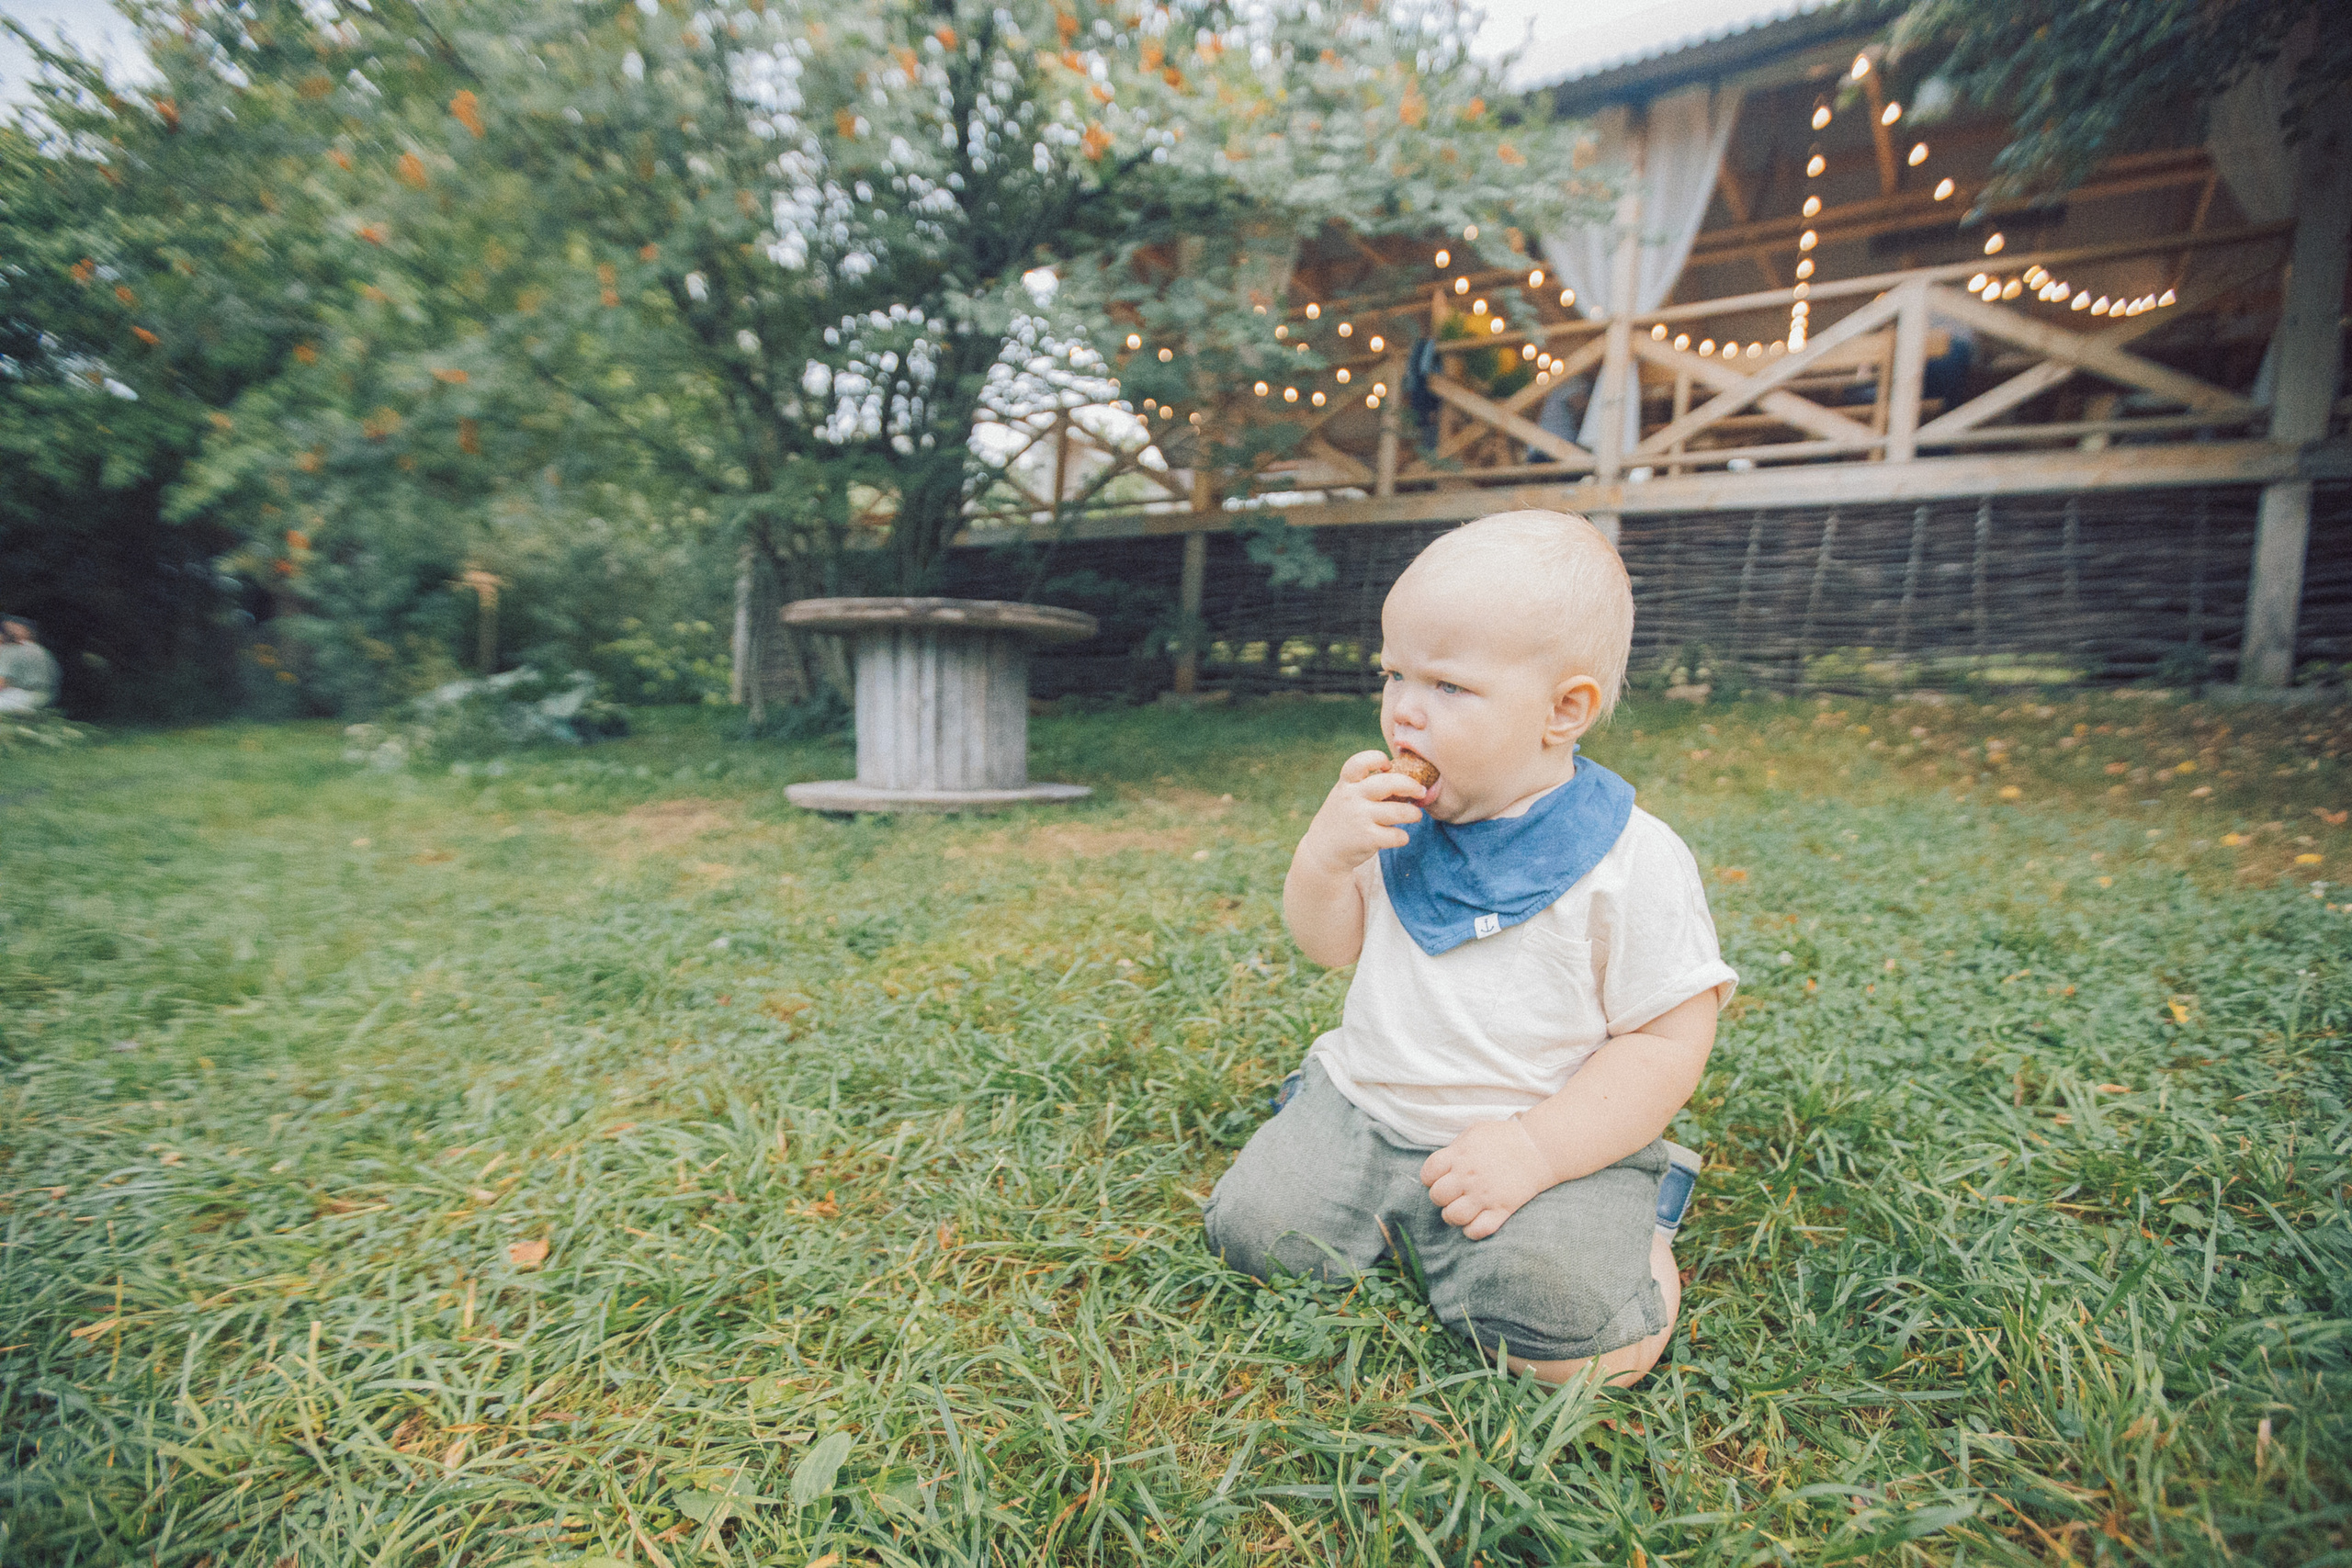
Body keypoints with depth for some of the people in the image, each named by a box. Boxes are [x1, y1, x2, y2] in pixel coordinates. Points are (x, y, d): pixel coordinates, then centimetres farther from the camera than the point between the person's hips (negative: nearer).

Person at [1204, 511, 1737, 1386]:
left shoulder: (1633, 861, -15)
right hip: (1368, 1107, 4)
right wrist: (1325, 853, -17)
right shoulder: (1400, 823, -1)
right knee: (1251, 1224, -10)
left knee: (1560, 1317, -25)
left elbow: (1669, 1040, -12)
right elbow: (1328, 945, 5)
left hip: (1559, 1140, -3)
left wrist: (1536, 1149, -23)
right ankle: (1398, 1212, 14)